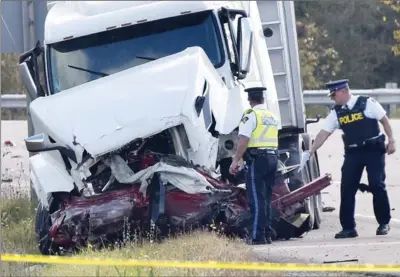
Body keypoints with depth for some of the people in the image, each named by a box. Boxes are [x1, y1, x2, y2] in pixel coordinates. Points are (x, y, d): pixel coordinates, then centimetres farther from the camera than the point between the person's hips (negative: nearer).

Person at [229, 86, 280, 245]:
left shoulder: (251, 115, -8)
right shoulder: (272, 117, 17)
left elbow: (244, 140, -17)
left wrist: (236, 161, -16)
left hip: (257, 160, -7)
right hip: (273, 158, 7)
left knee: (257, 199, -8)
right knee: (266, 199, 13)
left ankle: (258, 236, -11)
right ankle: (267, 235, 14)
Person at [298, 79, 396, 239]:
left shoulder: (367, 103, -7)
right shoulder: (336, 112, 5)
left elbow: (384, 120, -2)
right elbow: (324, 133, 4)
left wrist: (391, 141, -7)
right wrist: (309, 153, -1)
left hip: (373, 150, -5)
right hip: (353, 153, 5)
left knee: (377, 186, -6)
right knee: (347, 189, -1)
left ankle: (384, 223, 8)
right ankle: (348, 227, 4)